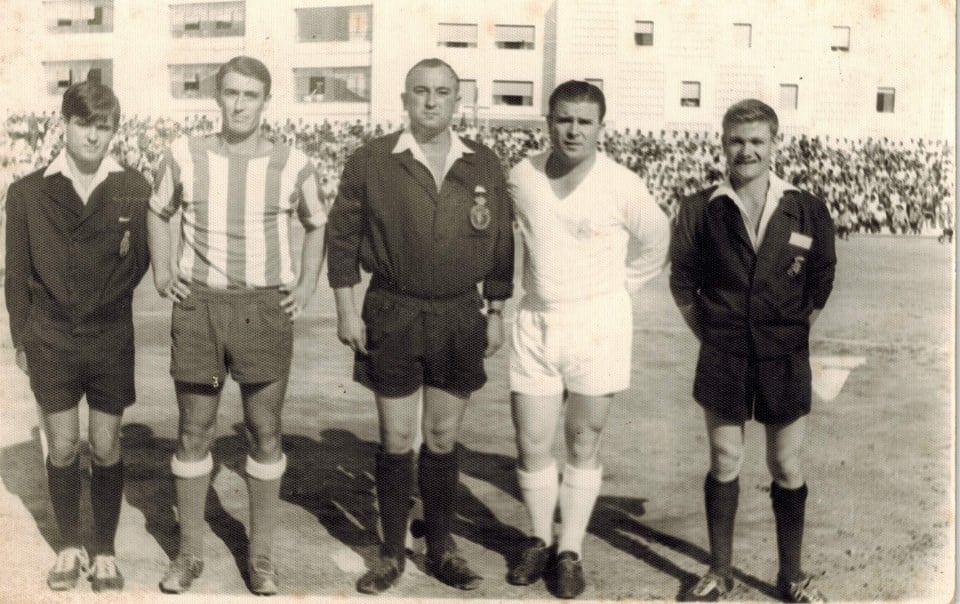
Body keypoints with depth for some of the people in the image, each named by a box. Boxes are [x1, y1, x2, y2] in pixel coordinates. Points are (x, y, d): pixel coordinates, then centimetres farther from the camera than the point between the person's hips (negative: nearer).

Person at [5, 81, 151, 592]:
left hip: (111, 339, 0)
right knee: (62, 448, 9)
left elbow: (141, 262, 5)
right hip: (51, 340, 1)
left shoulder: (134, 190, -4)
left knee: (106, 449, 8)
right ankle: (70, 548, 27)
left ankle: (105, 552, 23)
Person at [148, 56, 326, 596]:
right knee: (194, 432, 7)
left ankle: (262, 555, 19)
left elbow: (318, 224, 16)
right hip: (198, 307, 1)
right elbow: (159, 212, 19)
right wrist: (162, 269, 6)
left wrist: (307, 284, 4)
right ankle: (190, 552, 22)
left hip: (265, 309, -1)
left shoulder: (293, 165, -2)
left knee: (265, 434, 5)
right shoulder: (184, 156, 1)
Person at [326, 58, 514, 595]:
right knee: (397, 440, 6)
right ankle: (392, 554, 20)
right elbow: (343, 235, 0)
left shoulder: (485, 166, 3)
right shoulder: (371, 162, -3)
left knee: (444, 439, 11)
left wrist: (496, 314, 7)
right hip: (392, 314, -1)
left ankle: (442, 548, 26)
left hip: (460, 316, 2)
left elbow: (501, 244, 8)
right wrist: (346, 311, -3)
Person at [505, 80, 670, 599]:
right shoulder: (522, 176, -1)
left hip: (598, 323, -2)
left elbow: (656, 243, 7)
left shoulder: (621, 186, -9)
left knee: (584, 443, 7)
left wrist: (616, 290, 6)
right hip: (535, 322, 2)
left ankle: (570, 551, 21)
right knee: (531, 444, 5)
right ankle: (541, 539, 27)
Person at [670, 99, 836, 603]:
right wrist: (710, 336, 4)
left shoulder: (806, 211, -4)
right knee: (725, 463, 10)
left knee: (787, 469, 9)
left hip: (785, 361, 0)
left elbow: (820, 284, 5)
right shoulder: (701, 210, -4)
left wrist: (793, 336, 5)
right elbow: (682, 282, 5)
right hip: (722, 359, 0)